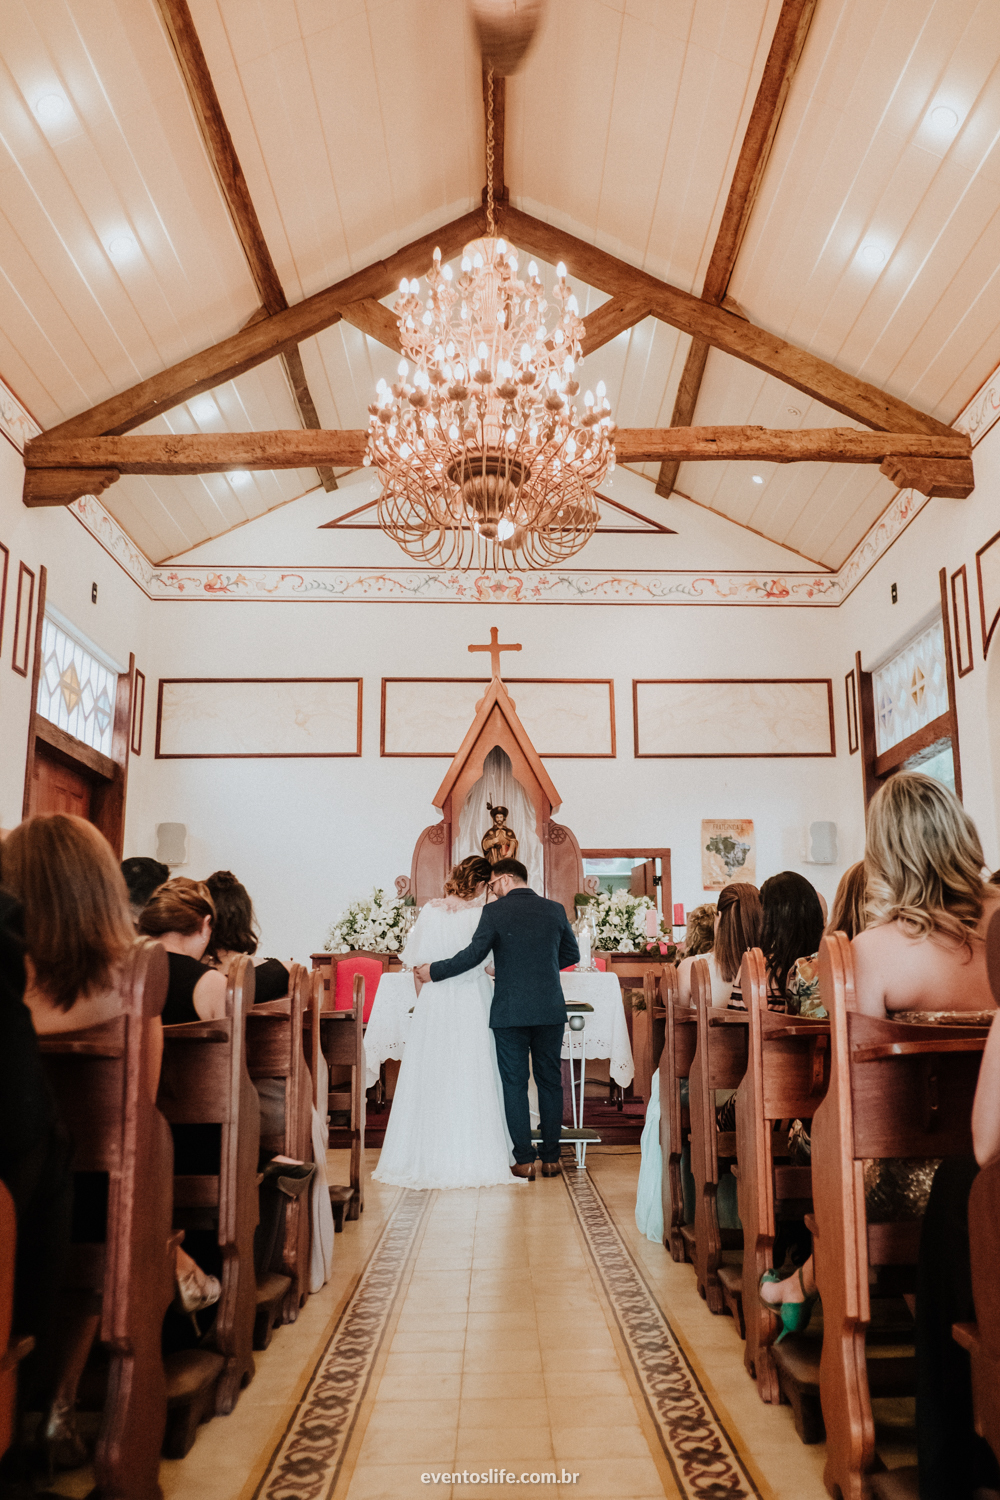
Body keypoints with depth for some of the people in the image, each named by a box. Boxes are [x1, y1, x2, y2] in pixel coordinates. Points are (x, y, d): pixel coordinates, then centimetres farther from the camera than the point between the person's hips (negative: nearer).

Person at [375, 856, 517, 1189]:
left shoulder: (429, 911, -2)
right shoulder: (482, 915, -9)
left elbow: (416, 964, 1)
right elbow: (492, 964, -4)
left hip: (433, 1001, 2)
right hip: (472, 1003, -2)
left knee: (431, 1079, 9)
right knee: (472, 1080, 6)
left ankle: (426, 1157, 16)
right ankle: (472, 1158, 11)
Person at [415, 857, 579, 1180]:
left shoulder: (494, 912, -8)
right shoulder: (555, 910, 4)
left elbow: (474, 955, -13)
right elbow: (572, 954, 12)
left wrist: (434, 971, -1)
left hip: (510, 1012, -3)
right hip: (550, 1010, 3)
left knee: (514, 1084, 6)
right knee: (550, 1082, 12)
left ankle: (524, 1161, 8)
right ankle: (551, 1159, 17)